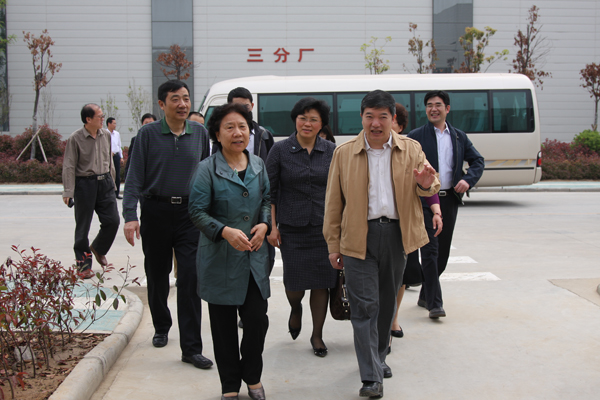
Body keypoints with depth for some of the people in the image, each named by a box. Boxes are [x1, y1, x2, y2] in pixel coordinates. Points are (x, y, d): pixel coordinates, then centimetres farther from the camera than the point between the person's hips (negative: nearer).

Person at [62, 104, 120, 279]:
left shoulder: (106, 135, 7)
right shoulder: (75, 138, -9)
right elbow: (69, 166, -10)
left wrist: (111, 182, 20)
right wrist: (68, 192, -16)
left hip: (105, 182, 5)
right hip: (85, 184, -4)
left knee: (112, 220, -1)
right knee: (83, 226, 3)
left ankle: (98, 248, 27)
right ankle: (84, 264, 14)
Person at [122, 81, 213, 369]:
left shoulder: (199, 133, 6)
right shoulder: (148, 134, -2)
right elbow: (135, 177, -5)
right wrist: (130, 216, -16)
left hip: (190, 213, 1)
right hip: (156, 212, 0)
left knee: (190, 279, -6)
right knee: (157, 277, 12)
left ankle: (191, 347, -4)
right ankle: (161, 327, 37)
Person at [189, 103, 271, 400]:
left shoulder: (258, 165, 7)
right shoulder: (207, 169, -7)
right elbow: (197, 212, -9)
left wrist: (264, 224, -2)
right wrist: (225, 231, -23)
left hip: (254, 256, 3)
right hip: (220, 257, -3)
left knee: (258, 320, 2)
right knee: (224, 326, 6)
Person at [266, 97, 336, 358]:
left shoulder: (331, 151, 4)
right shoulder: (280, 150, 0)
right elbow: (270, 191, 2)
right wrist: (272, 226, -3)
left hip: (324, 226, 1)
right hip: (291, 228, -1)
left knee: (321, 282, 2)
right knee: (295, 281, -4)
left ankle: (317, 335, 19)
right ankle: (295, 309, 32)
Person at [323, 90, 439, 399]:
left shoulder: (411, 150, 6)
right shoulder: (344, 153, 2)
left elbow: (430, 186, 9)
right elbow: (333, 202, 4)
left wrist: (426, 185, -17)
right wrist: (333, 244, 1)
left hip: (396, 235, 3)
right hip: (359, 237, -2)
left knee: (387, 302, 15)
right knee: (365, 306, -6)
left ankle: (378, 358, 35)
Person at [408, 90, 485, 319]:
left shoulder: (459, 137, 12)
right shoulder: (416, 137, -1)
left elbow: (478, 161, 16)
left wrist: (468, 180, -3)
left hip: (450, 199, 5)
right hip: (425, 200, -4)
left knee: (443, 252, 11)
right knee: (430, 251, -9)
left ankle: (425, 295, 29)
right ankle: (435, 303, -7)